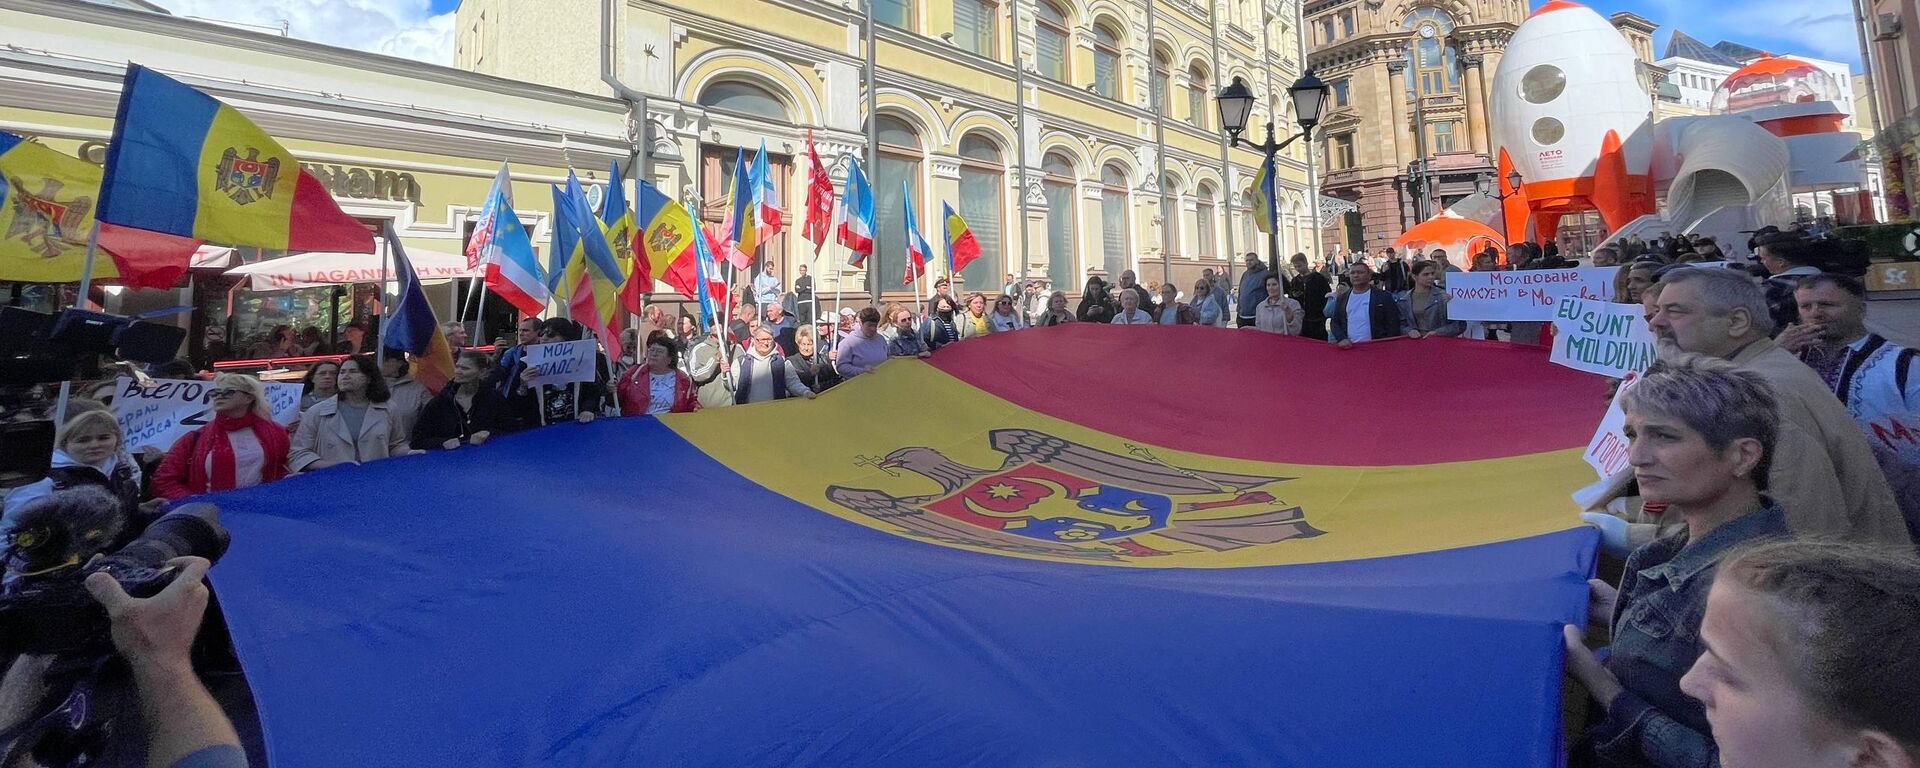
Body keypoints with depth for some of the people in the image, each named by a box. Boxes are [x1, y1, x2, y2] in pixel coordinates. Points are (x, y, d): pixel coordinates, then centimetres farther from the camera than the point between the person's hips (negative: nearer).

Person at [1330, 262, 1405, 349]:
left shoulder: (1384, 297, 5)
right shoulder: (1341, 299, 14)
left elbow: (1393, 324, 2)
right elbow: (1335, 322, 12)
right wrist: (1341, 339, -6)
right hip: (1348, 347, 2)